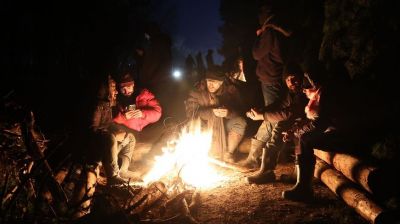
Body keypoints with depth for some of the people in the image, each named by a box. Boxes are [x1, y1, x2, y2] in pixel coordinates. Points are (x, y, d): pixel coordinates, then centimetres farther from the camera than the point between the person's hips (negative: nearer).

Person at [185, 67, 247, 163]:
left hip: (223, 126, 2)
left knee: (240, 122, -26)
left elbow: (239, 110, -13)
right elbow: (190, 111, -21)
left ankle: (228, 154, -7)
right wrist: (211, 112, -34)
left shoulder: (230, 90, -10)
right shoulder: (197, 91, -14)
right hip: (204, 125, -1)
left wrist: (228, 113, -37)